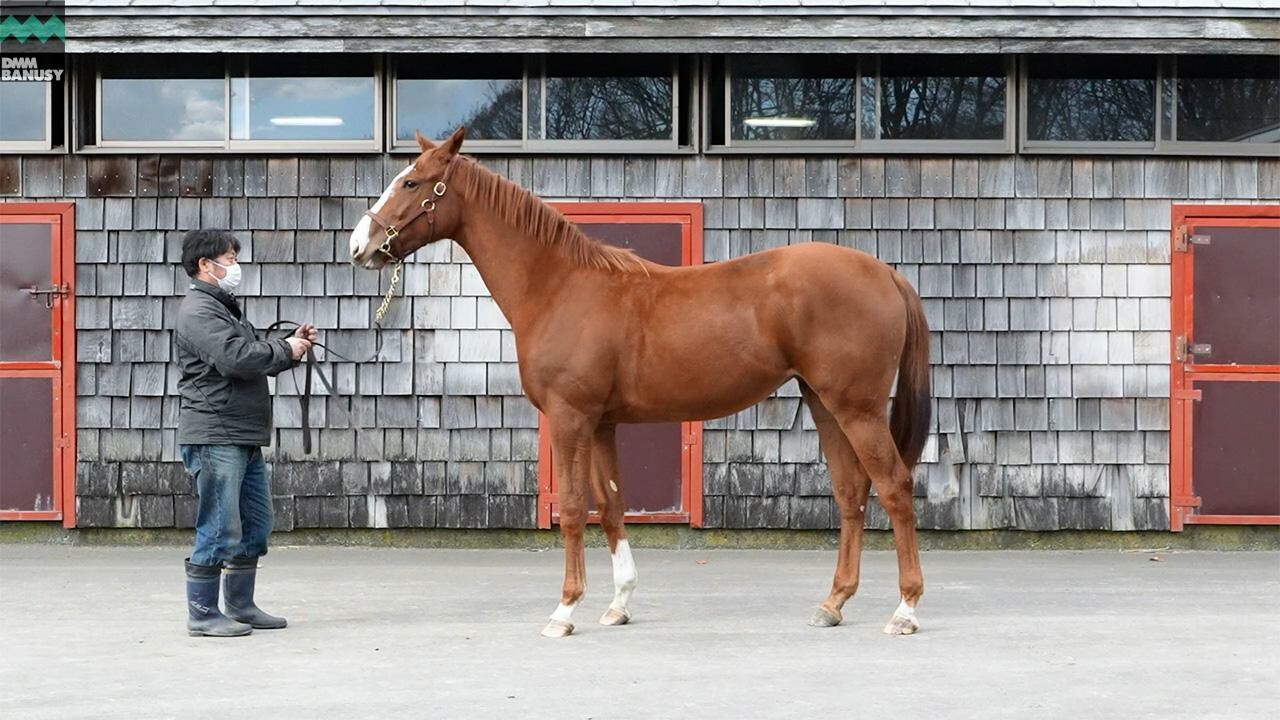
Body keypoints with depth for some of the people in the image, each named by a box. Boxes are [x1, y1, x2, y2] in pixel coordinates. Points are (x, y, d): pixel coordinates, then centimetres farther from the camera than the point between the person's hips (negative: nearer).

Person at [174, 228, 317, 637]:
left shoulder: (225, 308, 23)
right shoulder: (198, 311, -11)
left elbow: (258, 359, 27)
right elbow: (235, 358, -24)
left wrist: (292, 345, 10)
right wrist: (285, 350, -10)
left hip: (244, 438, 11)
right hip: (215, 438, -11)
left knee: (255, 526, 15)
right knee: (219, 530, -7)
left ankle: (241, 606, 24)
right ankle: (202, 614, 0)